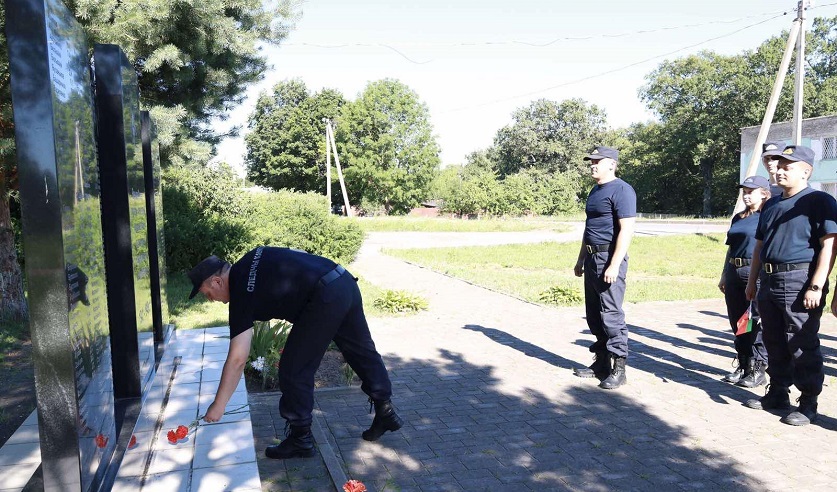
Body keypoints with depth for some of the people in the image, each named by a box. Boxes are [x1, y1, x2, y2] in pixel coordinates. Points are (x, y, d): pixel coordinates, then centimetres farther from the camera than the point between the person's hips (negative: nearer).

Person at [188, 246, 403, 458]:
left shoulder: (241, 293, -4)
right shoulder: (249, 262, 18)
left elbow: (237, 359, -5)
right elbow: (301, 256, 25)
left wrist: (218, 405, 5)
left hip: (325, 299, -10)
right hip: (346, 281, 10)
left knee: (294, 371, 5)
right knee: (363, 352, 21)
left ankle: (301, 439, 19)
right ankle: (386, 413, 36)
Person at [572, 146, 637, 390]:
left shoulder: (621, 190, -11)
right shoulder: (595, 191, 18)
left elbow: (626, 229, -18)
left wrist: (614, 265, -24)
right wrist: (581, 259, 22)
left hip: (609, 259, -9)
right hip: (592, 259, 9)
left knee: (610, 314, -7)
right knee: (594, 314, 12)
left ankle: (618, 368, 3)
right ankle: (601, 362, 22)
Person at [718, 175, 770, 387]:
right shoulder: (738, 218, 17)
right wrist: (724, 276, 20)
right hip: (734, 273, 7)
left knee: (757, 322, -2)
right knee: (737, 322, 11)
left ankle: (758, 369, 8)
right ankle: (743, 365, 22)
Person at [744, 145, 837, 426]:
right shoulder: (771, 204, 17)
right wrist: (752, 281, 18)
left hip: (799, 282, -7)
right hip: (769, 281, 8)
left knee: (802, 347, -2)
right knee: (774, 343, 14)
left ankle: (808, 404, 10)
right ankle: (778, 393, 26)